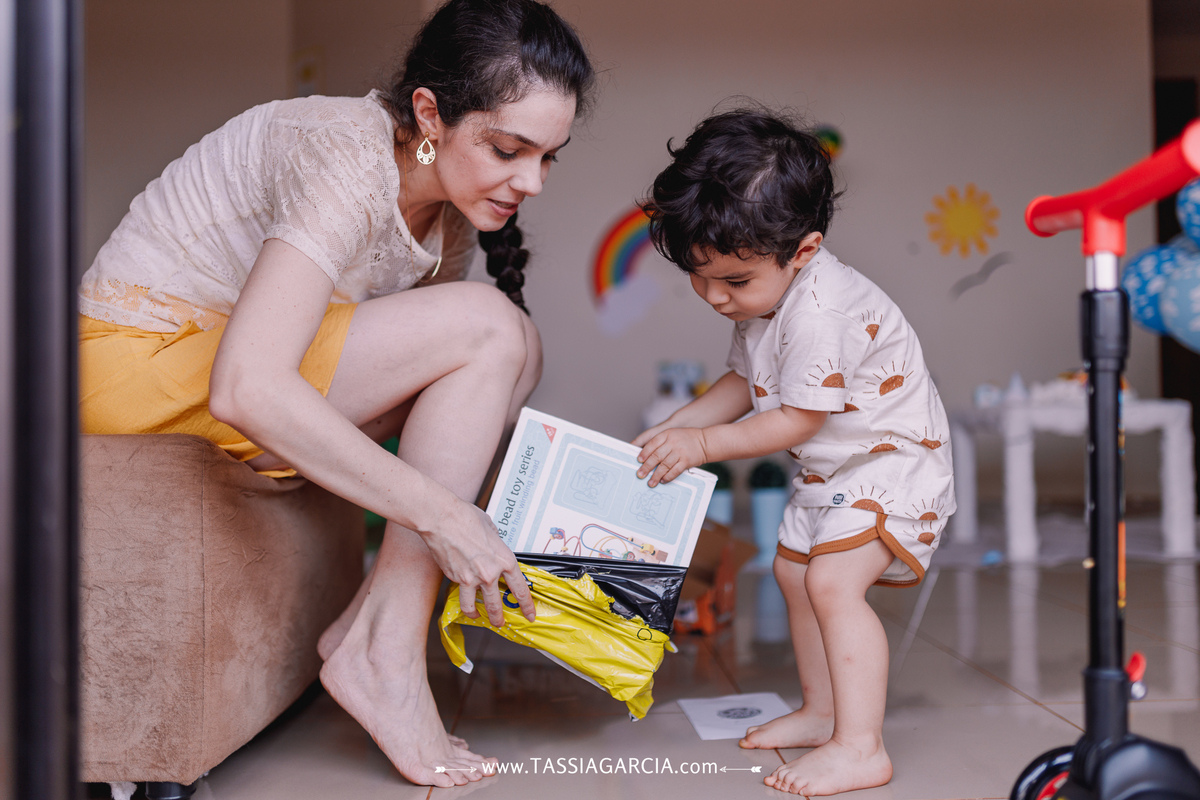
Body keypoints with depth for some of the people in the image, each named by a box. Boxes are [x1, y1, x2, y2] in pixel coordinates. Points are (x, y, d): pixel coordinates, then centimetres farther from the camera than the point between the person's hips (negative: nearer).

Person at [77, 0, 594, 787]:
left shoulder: (451, 213, 2)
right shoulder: (347, 158, -26)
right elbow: (245, 391, -37)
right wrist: (443, 514, -34)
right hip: (140, 363, -8)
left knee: (506, 350, 0)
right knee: (484, 327, -20)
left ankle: (372, 621, -3)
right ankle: (384, 655, -16)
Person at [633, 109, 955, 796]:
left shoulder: (821, 313, -32)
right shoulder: (762, 298, -2)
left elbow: (795, 422, -26)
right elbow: (746, 383, 11)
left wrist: (704, 444, -18)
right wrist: (674, 428, 1)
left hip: (894, 461, -10)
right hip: (832, 470, 10)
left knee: (834, 583, -22)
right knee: (794, 573, 15)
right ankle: (823, 713, 29)